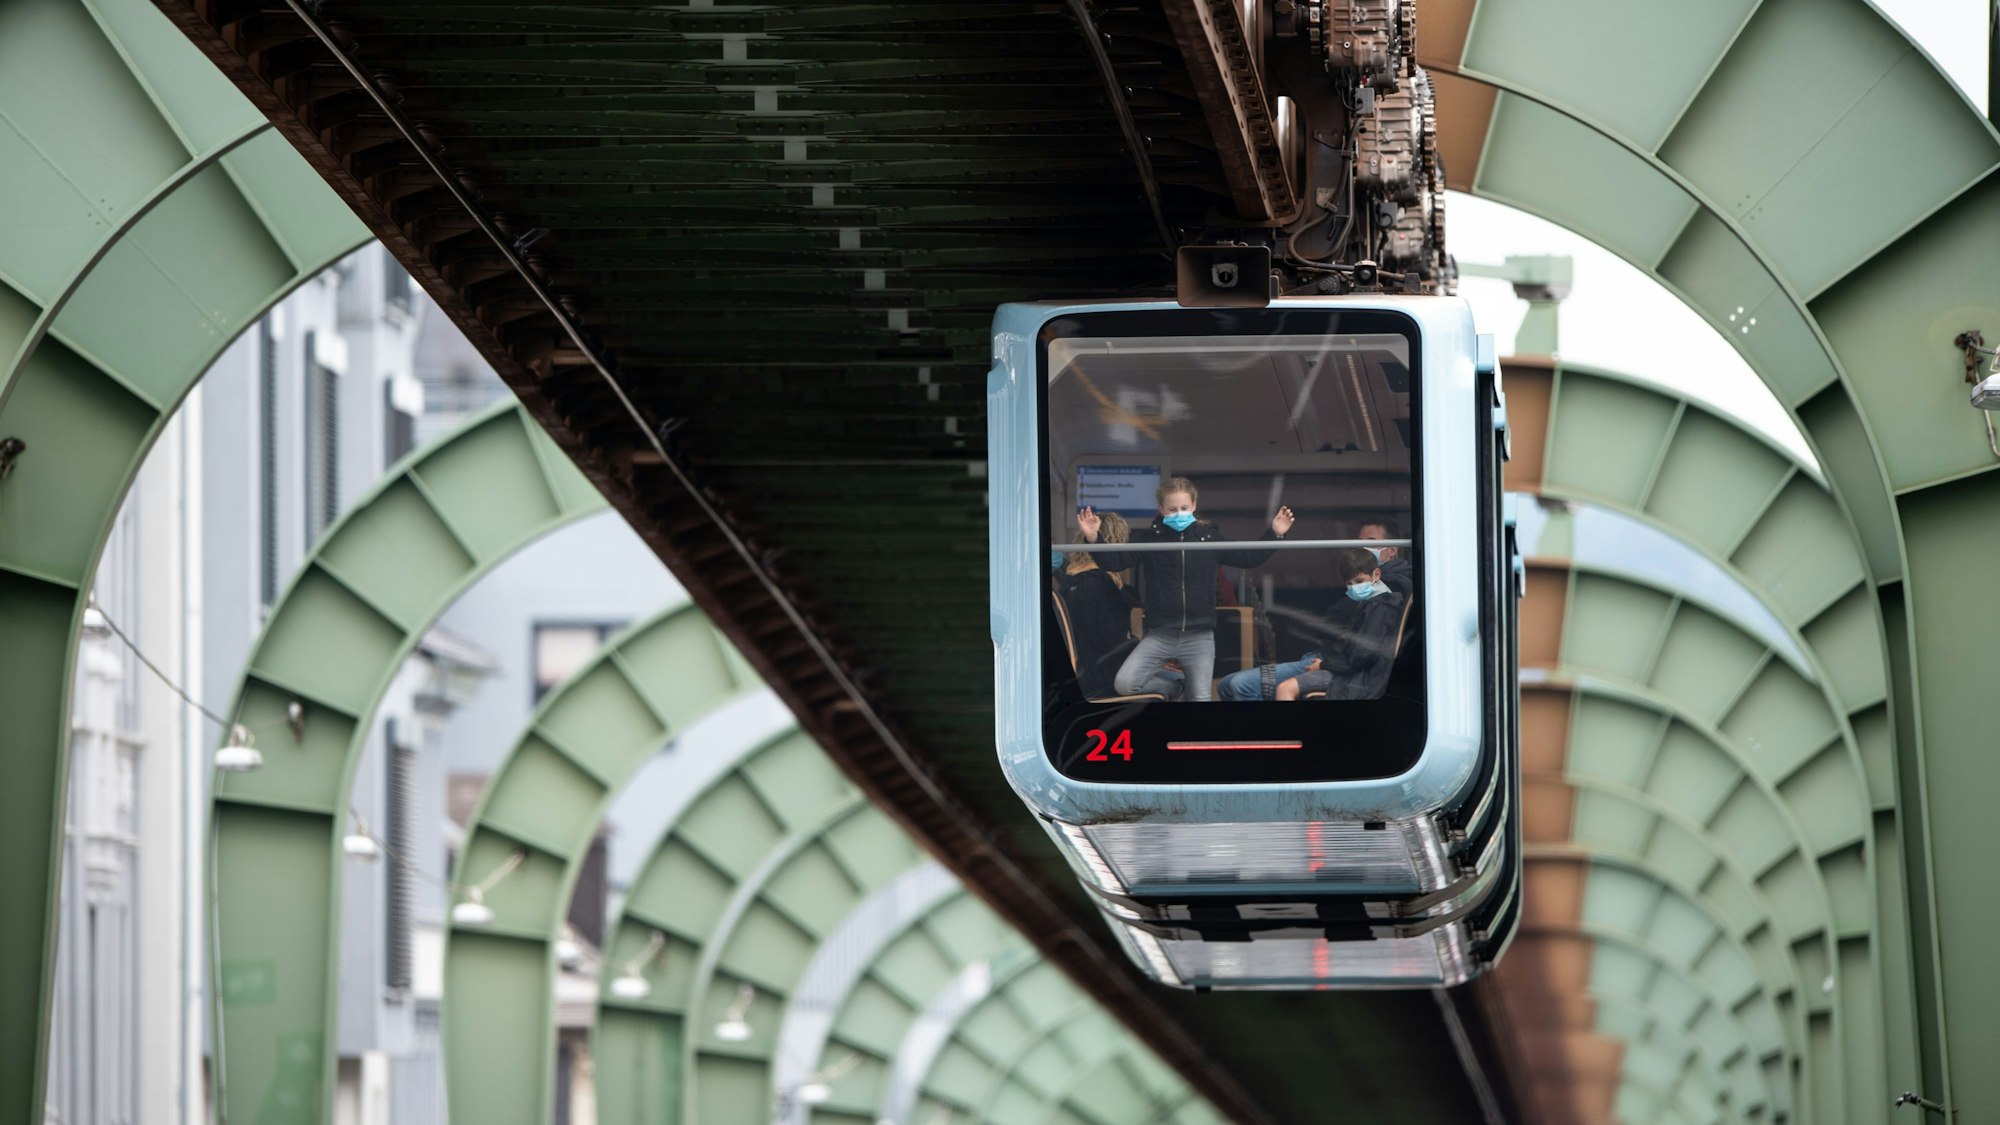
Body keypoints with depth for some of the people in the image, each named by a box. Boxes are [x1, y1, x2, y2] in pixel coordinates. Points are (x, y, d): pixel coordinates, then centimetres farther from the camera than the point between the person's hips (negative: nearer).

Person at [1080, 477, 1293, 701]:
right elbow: (1115, 561, -1)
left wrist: (1275, 534, 0)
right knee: (1124, 684, -16)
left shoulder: (1209, 537, 4)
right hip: (1160, 634, 0)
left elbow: (1249, 557, 11)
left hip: (1199, 636, 0)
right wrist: (1092, 539, -17)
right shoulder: (1150, 539, 1)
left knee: (1200, 698, 2)